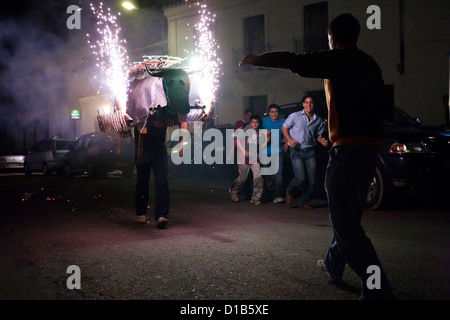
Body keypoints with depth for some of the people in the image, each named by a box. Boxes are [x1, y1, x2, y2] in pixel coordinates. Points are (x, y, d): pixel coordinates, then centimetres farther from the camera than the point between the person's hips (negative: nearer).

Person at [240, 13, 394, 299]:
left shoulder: (338, 59, -7)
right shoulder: (370, 64, 16)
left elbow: (293, 61, -10)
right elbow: (382, 106, 20)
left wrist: (256, 59, 4)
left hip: (348, 148, -9)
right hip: (370, 146, 9)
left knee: (346, 221, -7)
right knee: (347, 212, 22)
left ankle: (379, 288, -11)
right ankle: (333, 264, 39)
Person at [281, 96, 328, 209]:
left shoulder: (318, 120, 8)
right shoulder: (295, 116, -3)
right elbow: (284, 128, 4)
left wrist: (321, 140, -5)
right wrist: (289, 140, -12)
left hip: (310, 151, 4)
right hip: (297, 150, -4)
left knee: (312, 180, 2)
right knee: (300, 177, -14)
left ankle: (304, 202, 20)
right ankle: (289, 192, 18)